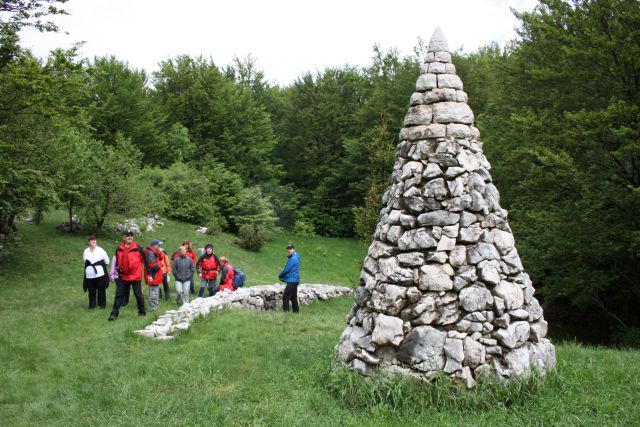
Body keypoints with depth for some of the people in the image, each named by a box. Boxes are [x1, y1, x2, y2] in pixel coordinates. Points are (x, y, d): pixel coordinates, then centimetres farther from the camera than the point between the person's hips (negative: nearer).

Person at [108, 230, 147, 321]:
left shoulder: (138, 248, -7)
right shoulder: (119, 249, 4)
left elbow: (145, 260, -2)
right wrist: (119, 272, 17)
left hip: (135, 276, -4)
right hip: (123, 276, 4)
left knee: (138, 294, 4)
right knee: (119, 294, 4)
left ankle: (142, 312, 18)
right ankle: (114, 313, 8)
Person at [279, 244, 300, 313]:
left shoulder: (293, 259, -16)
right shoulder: (291, 257, 16)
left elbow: (287, 270, -16)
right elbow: (287, 269, 19)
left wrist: (280, 276, 0)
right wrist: (283, 277, 7)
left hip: (292, 281, -10)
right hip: (294, 281, 10)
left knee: (285, 297, -9)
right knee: (293, 297, 14)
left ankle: (286, 312, -9)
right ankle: (296, 311, 18)